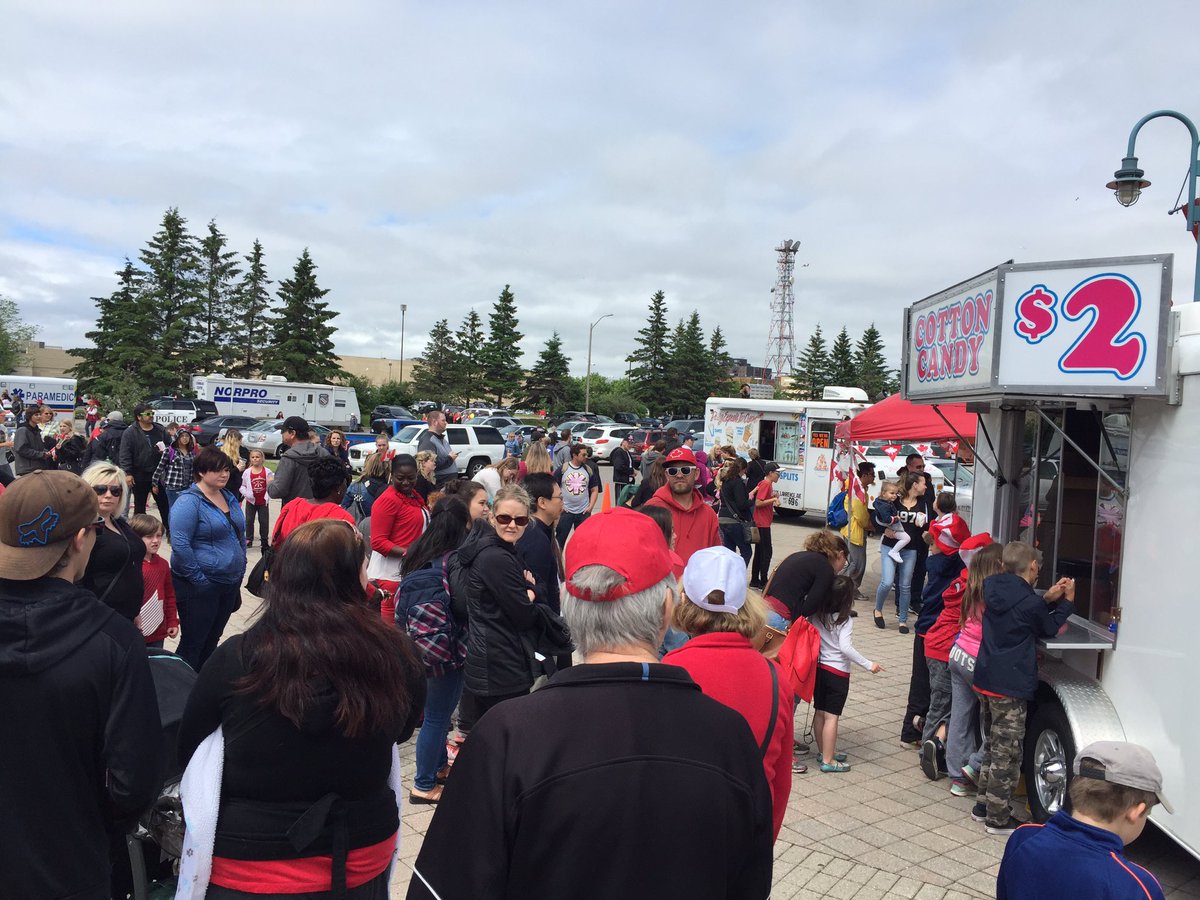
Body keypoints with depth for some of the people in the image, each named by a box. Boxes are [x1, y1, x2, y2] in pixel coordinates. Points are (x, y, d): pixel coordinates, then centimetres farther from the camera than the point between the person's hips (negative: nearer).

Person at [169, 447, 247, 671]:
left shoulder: (230, 498, 10)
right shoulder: (190, 501, -14)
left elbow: (240, 536, 19)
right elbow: (179, 544, -21)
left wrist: (240, 572, 13)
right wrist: (199, 579, -19)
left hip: (229, 585, 7)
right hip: (200, 588, -7)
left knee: (210, 644, 17)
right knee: (192, 644, 2)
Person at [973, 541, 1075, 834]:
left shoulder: (993, 589, 3)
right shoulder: (1027, 601, -18)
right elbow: (1049, 629, 1)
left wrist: (1049, 599, 7)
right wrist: (1066, 602, 10)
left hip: (985, 680, 8)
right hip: (1010, 688, -8)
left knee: (994, 744, 22)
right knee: (1007, 754, 3)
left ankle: (985, 801, 31)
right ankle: (998, 819, 11)